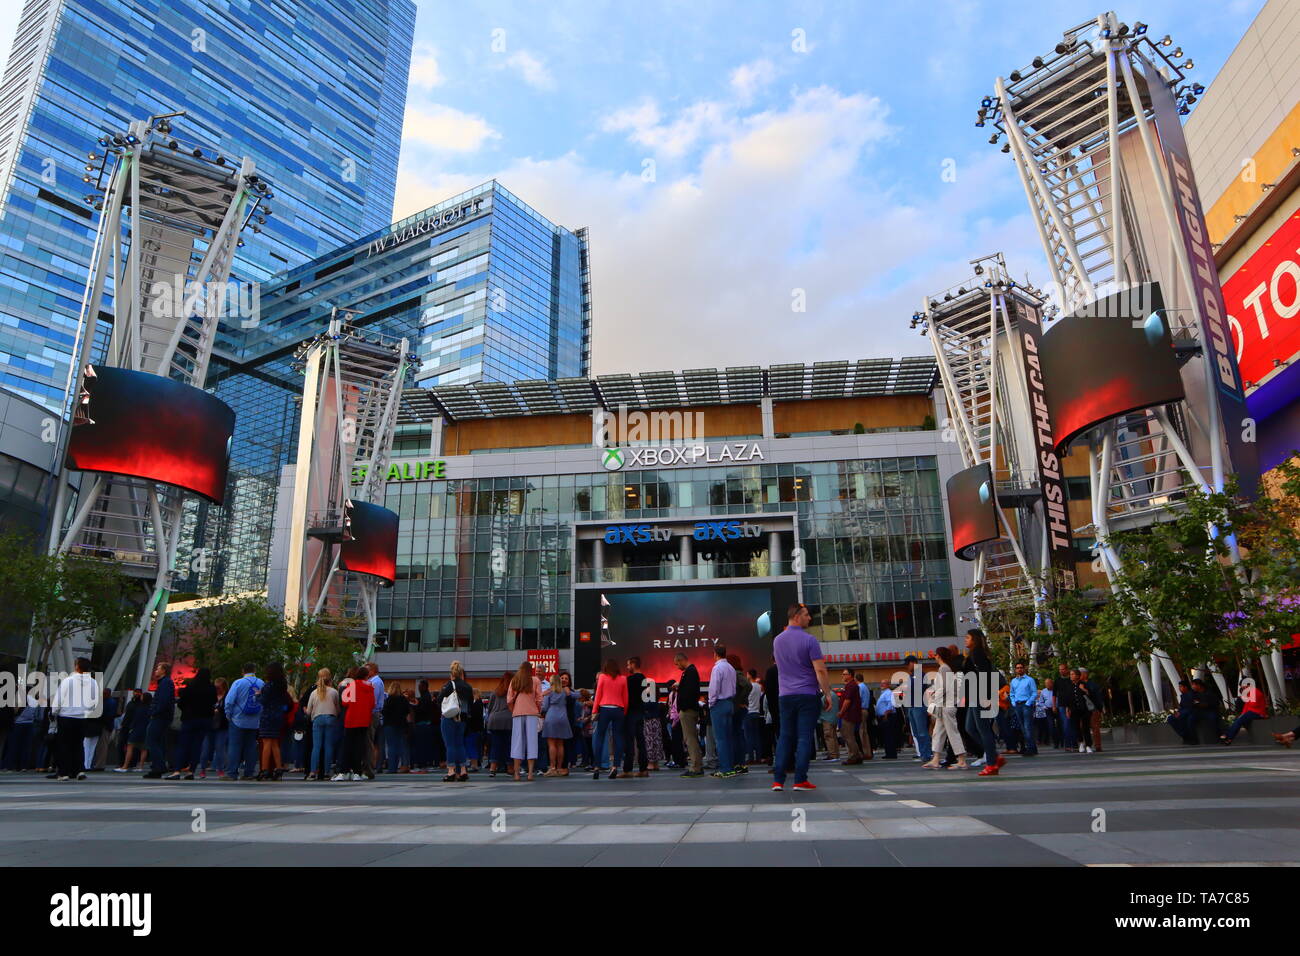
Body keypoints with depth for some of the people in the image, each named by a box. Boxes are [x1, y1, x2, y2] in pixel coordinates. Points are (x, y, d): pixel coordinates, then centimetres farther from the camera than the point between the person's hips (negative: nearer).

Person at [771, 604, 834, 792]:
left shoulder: (777, 640, 9)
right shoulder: (809, 640, -9)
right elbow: (820, 670, -13)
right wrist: (827, 693, -6)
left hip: (785, 696, 5)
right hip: (808, 694, -5)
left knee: (784, 737, 8)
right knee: (805, 737, 0)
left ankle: (778, 780, 5)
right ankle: (800, 780, 0)